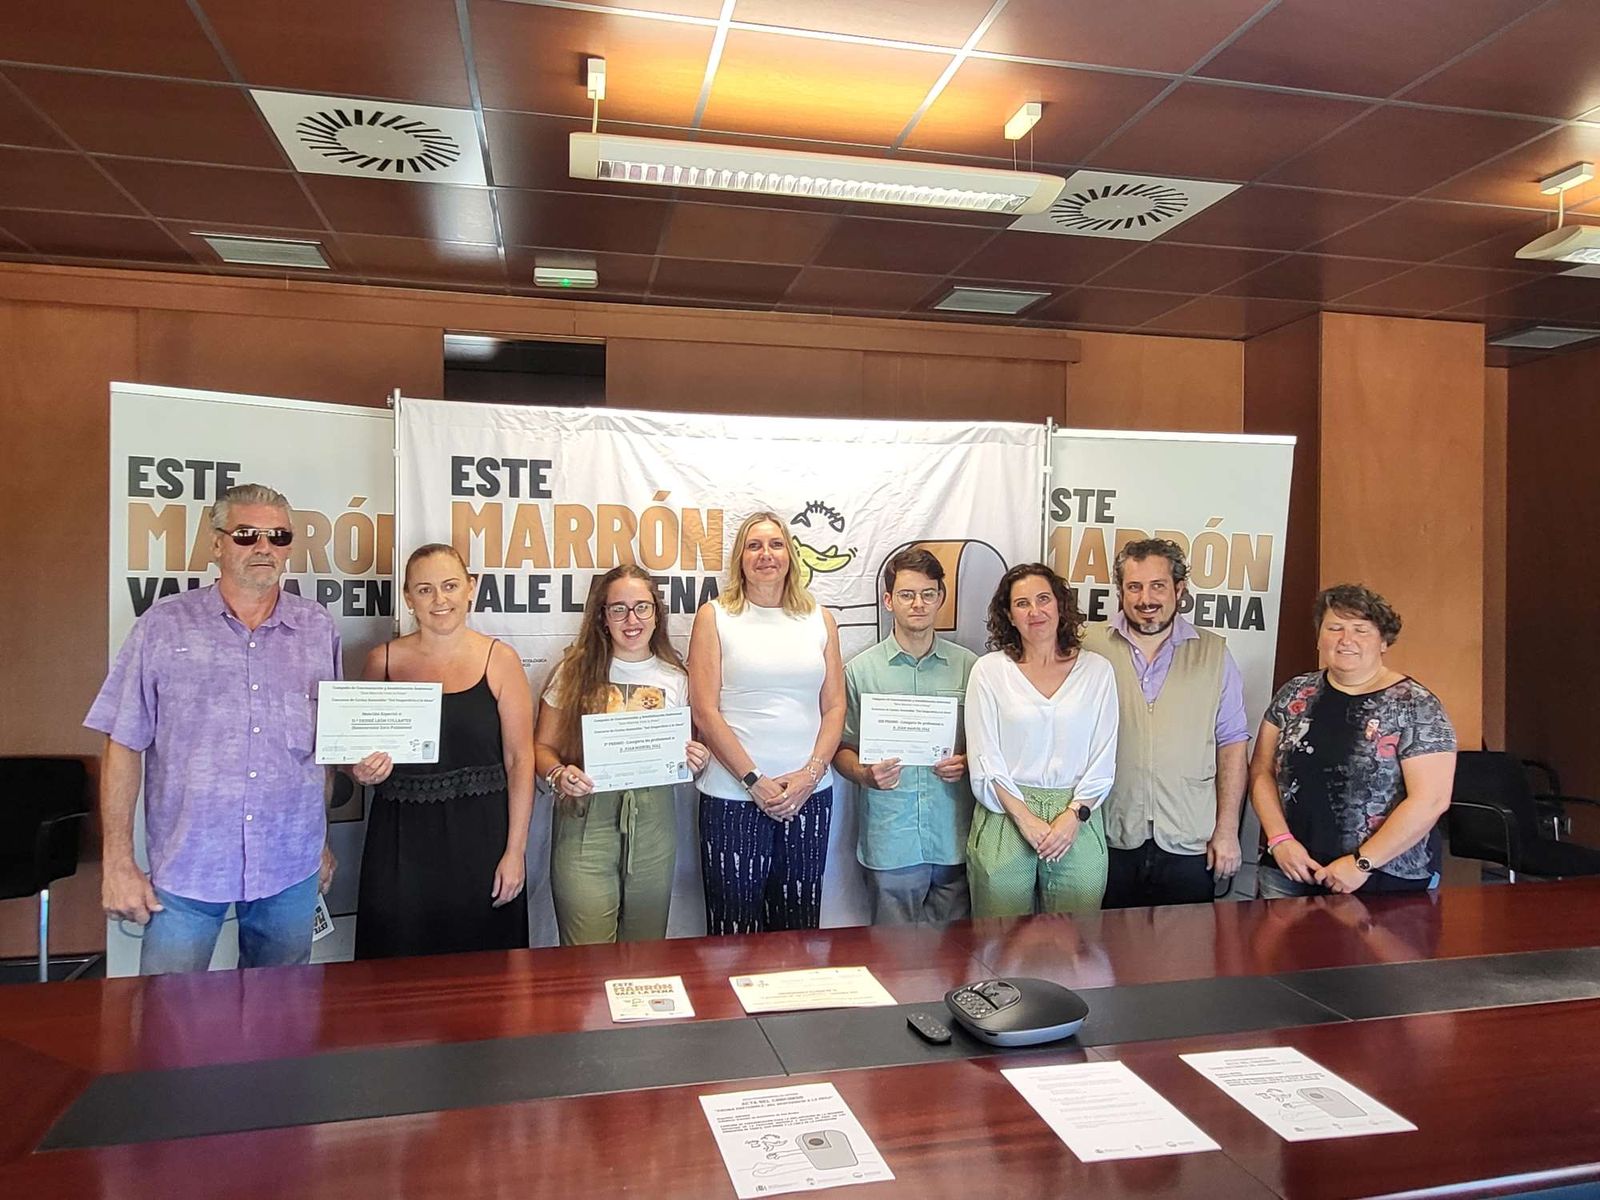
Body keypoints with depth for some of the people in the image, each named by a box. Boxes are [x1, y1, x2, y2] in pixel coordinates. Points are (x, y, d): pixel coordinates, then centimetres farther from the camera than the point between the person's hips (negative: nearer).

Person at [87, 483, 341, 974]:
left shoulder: (317, 629, 4)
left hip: (291, 868, 3)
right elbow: (124, 745, -3)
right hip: (186, 866, -2)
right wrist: (119, 862, -5)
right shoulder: (165, 625, -4)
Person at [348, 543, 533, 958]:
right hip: (400, 844, 2)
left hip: (480, 838, -1)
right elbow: (357, 756, 16)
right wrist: (362, 770, -8)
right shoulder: (383, 661, 6)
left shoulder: (500, 660, 0)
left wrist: (515, 851, -7)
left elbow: (520, 760, -2)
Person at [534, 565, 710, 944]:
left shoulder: (675, 678, 8)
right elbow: (542, 746, 3)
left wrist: (695, 761, -6)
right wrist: (557, 774, -17)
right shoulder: (575, 670, 1)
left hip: (654, 825, 2)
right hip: (584, 823, -2)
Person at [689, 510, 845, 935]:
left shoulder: (820, 618, 10)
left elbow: (835, 705, 7)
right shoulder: (714, 616, 1)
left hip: (810, 794, 3)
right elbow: (704, 711, -5)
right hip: (733, 796, -3)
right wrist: (754, 781, -11)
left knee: (798, 921, 10)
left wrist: (810, 774, -6)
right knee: (734, 924, 3)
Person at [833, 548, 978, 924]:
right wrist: (864, 775, -15)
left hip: (955, 841, 1)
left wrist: (967, 762, -8)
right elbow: (842, 748, 5)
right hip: (890, 844, -1)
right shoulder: (861, 669, 2)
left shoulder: (968, 666, 5)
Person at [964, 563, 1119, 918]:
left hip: (1078, 821, 1)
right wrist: (1025, 818, -11)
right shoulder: (989, 670, 1)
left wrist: (1075, 814, -8)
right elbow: (984, 759, -3)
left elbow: (1104, 757, 4)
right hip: (1005, 815, -1)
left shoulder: (1096, 670, 5)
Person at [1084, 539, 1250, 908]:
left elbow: (1232, 743, 5)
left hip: (1188, 844, 1)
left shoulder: (1214, 653, 3)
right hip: (1109, 840, -1)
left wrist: (1227, 830, 1)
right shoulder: (1089, 647, -3)